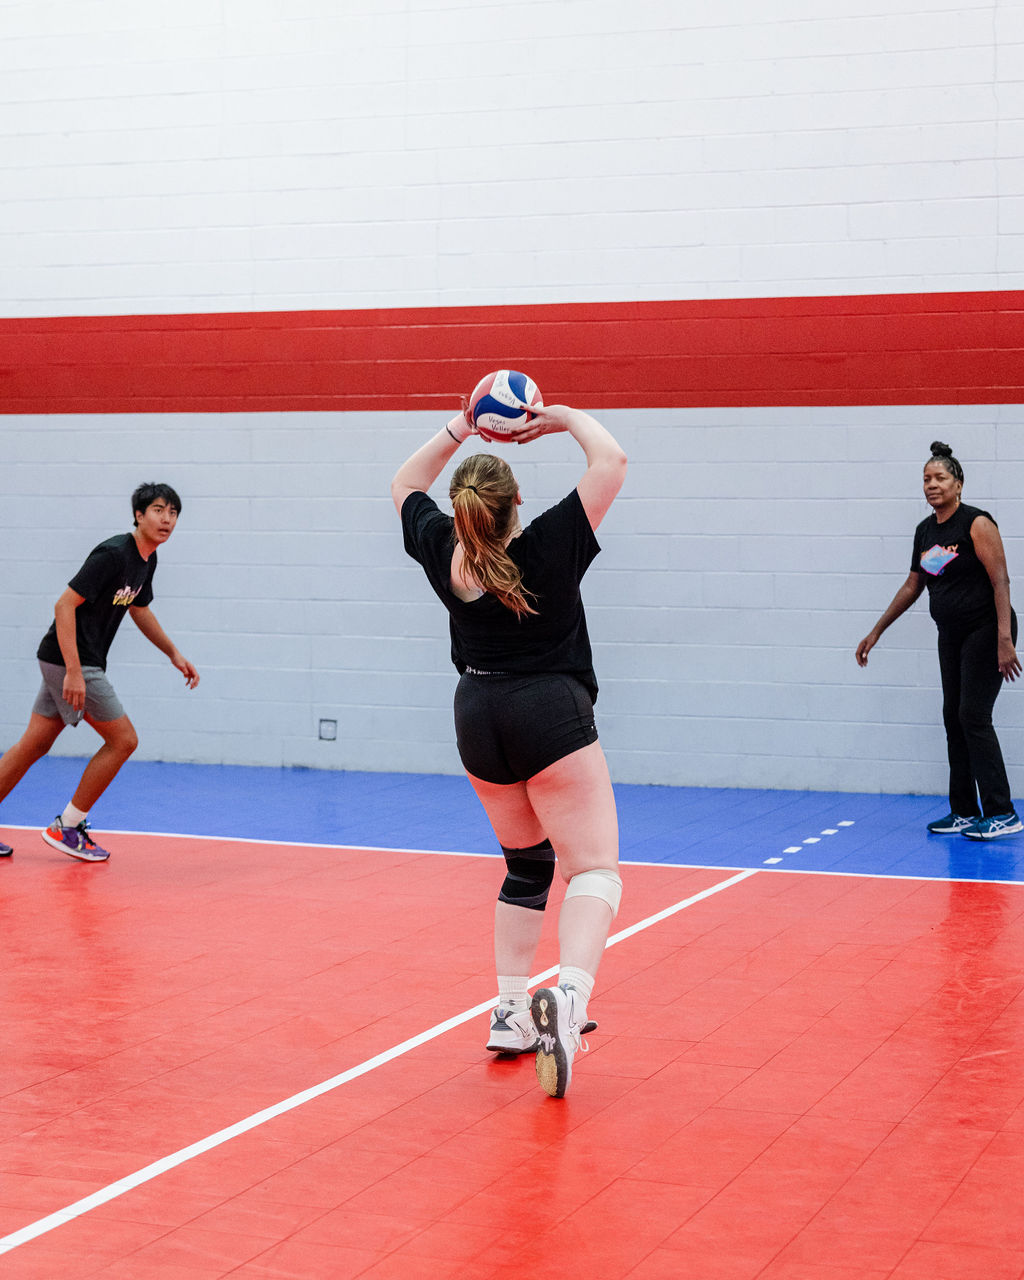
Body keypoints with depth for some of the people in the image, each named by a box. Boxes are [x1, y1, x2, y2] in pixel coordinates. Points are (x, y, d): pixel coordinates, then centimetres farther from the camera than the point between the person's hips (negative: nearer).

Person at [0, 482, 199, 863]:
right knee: (123, 740, -5)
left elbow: (140, 609, 28)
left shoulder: (147, 559, 10)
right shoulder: (112, 554, -20)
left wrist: (174, 654, 24)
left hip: (78, 662, 9)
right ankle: (67, 827, 3)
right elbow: (65, 605, -23)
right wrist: (73, 671, -28)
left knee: (34, 745, 10)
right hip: (68, 660, -9)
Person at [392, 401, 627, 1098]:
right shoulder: (548, 546, -15)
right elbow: (612, 460, -10)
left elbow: (407, 485, 18)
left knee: (527, 867, 20)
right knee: (594, 869, -7)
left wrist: (458, 431, 13)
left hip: (479, 718, 6)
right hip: (552, 715, -6)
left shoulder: (443, 552, -2)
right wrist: (567, 418, 4)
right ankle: (567, 997, -33)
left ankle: (511, 1013, 17)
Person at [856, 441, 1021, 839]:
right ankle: (965, 812, 12)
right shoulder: (925, 531, 9)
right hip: (951, 635, 8)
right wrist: (876, 632, 21)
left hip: (986, 630, -8)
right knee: (953, 718, 6)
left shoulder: (976, 523, -13)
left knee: (973, 716, -13)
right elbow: (912, 586, 19)